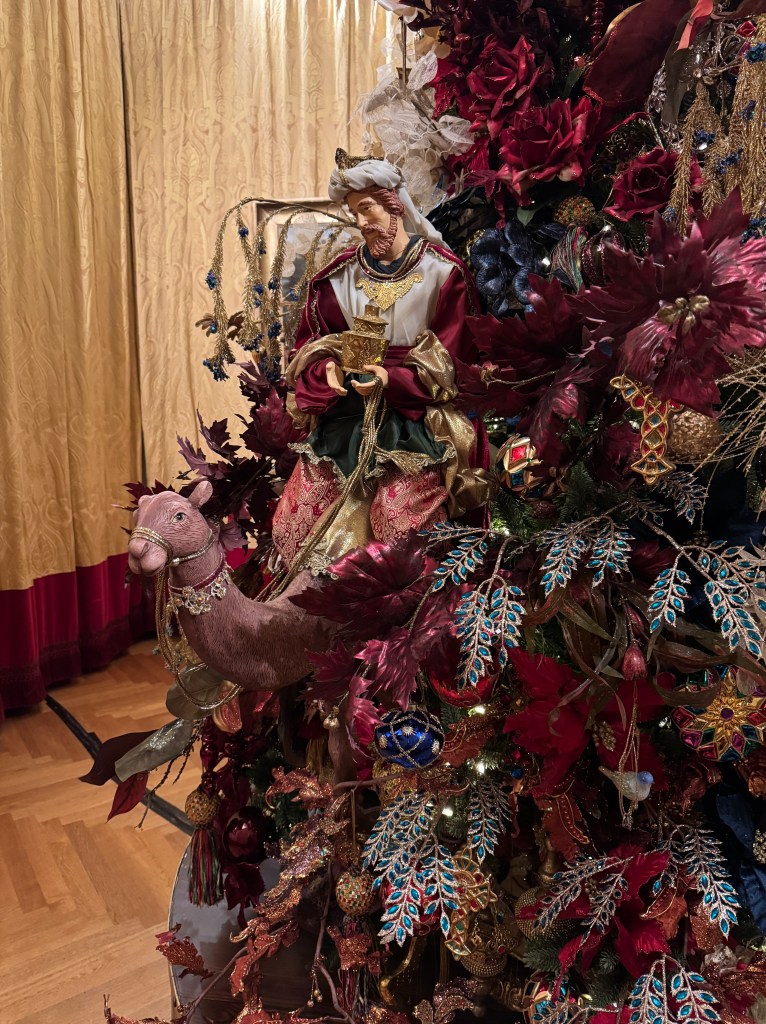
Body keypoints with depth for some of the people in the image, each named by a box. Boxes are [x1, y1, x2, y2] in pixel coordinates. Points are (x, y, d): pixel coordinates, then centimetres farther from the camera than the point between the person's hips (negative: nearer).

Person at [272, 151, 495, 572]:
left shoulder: (441, 271, -1)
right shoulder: (342, 273, 10)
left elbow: (452, 362, -4)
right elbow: (313, 342, 14)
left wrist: (392, 379, -18)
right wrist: (328, 367, -9)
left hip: (417, 416, -4)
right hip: (347, 414, 4)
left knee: (397, 521, -22)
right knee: (294, 521, -6)